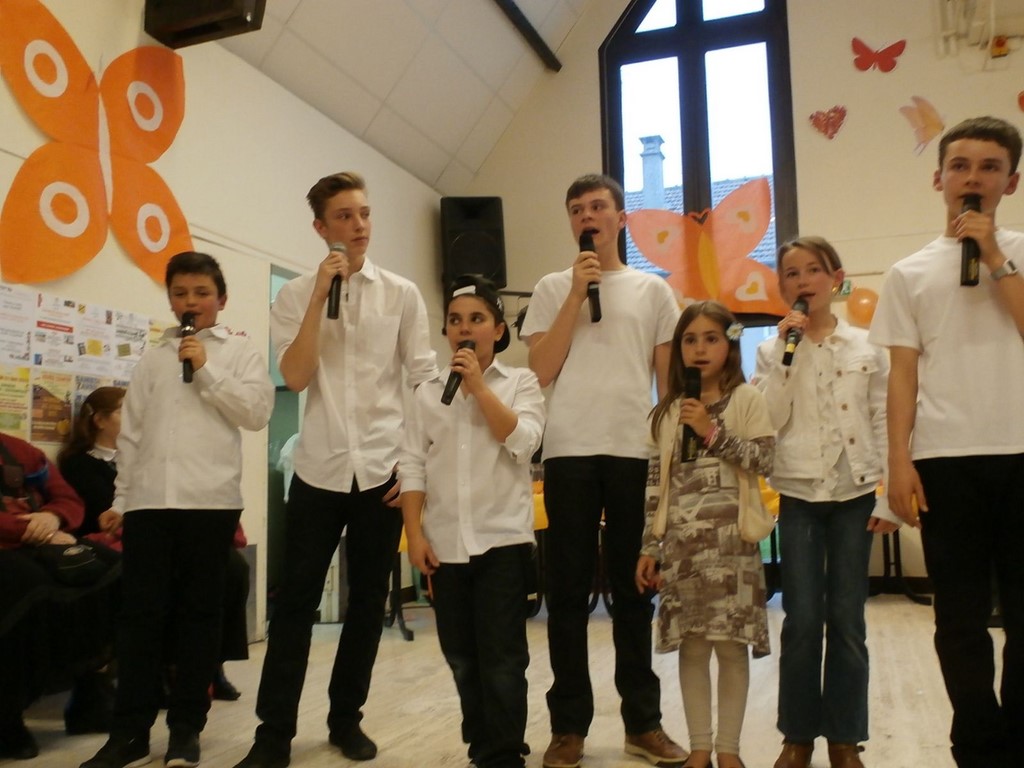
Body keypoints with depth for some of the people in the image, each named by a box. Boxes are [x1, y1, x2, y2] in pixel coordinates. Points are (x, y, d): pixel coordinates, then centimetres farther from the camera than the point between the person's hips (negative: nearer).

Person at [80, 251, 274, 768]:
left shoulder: (241, 351, 8)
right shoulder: (153, 359, 16)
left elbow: (257, 412, -5)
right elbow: (131, 433, 14)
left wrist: (206, 370, -8)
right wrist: (121, 498, 10)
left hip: (210, 499, -2)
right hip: (149, 499, 3)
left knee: (199, 611, 5)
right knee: (140, 612, 2)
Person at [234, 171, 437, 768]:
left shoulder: (402, 294, 3)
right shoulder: (296, 295, 3)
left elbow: (427, 382, 2)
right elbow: (296, 377, -10)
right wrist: (321, 296, -14)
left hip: (384, 469, 1)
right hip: (320, 468, 0)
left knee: (369, 600, 10)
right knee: (297, 600, 2)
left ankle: (347, 718, 26)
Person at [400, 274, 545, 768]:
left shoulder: (520, 382, 3)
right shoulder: (429, 392, 9)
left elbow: (521, 442, -13)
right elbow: (412, 466, 5)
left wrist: (478, 385, -13)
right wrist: (415, 533, -3)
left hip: (503, 540, -3)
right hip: (445, 544, 3)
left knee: (502, 660, 0)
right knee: (463, 659, 13)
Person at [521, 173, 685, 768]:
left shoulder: (653, 290, 12)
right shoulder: (552, 288, 9)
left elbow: (669, 377, 11)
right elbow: (542, 370, -3)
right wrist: (577, 293, -5)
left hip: (637, 452, 1)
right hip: (570, 453, 0)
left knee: (635, 589, 8)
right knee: (569, 591, 3)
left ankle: (644, 720, 20)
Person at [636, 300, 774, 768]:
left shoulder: (746, 399, 2)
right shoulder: (668, 411, 10)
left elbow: (763, 460, -9)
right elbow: (656, 484, 8)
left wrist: (712, 432, -14)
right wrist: (649, 546, 5)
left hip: (730, 539, -2)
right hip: (681, 541, 3)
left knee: (731, 645, 2)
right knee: (690, 646, 7)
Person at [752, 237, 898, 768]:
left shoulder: (867, 348, 4)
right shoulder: (773, 350, 3)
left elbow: (886, 425, 3)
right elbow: (769, 422, -9)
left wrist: (889, 500, -2)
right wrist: (785, 352, -12)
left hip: (854, 496, 1)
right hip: (799, 497, 0)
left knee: (847, 620, 6)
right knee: (802, 620, 2)